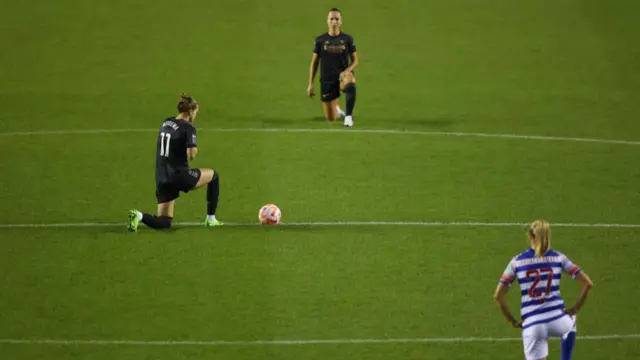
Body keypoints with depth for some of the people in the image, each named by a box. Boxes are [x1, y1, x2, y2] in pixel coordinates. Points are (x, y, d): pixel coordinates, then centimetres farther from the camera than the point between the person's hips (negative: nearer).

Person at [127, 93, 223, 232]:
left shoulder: (166, 123, 10)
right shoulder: (188, 128, -12)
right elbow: (191, 155, -21)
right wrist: (194, 151, 2)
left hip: (162, 179, 6)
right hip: (179, 176, -6)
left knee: (164, 222, 11)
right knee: (213, 175, 21)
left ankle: (139, 216, -19)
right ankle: (211, 219, 23)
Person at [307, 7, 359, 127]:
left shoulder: (347, 39, -1)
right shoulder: (320, 40, 0)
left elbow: (355, 60, 4)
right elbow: (314, 62, 6)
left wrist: (347, 71, -17)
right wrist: (310, 84, 3)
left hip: (342, 75, -1)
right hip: (327, 80, 1)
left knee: (350, 84, -42)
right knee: (331, 118, 1)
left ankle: (349, 116, -26)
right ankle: (336, 109, 40)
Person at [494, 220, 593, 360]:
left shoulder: (516, 262, 4)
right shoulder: (558, 258, 4)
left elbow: (498, 296, 2)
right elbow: (588, 284, 3)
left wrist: (512, 321, 12)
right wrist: (575, 309, 13)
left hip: (532, 325, -1)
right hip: (557, 320, 1)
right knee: (571, 322, 39)